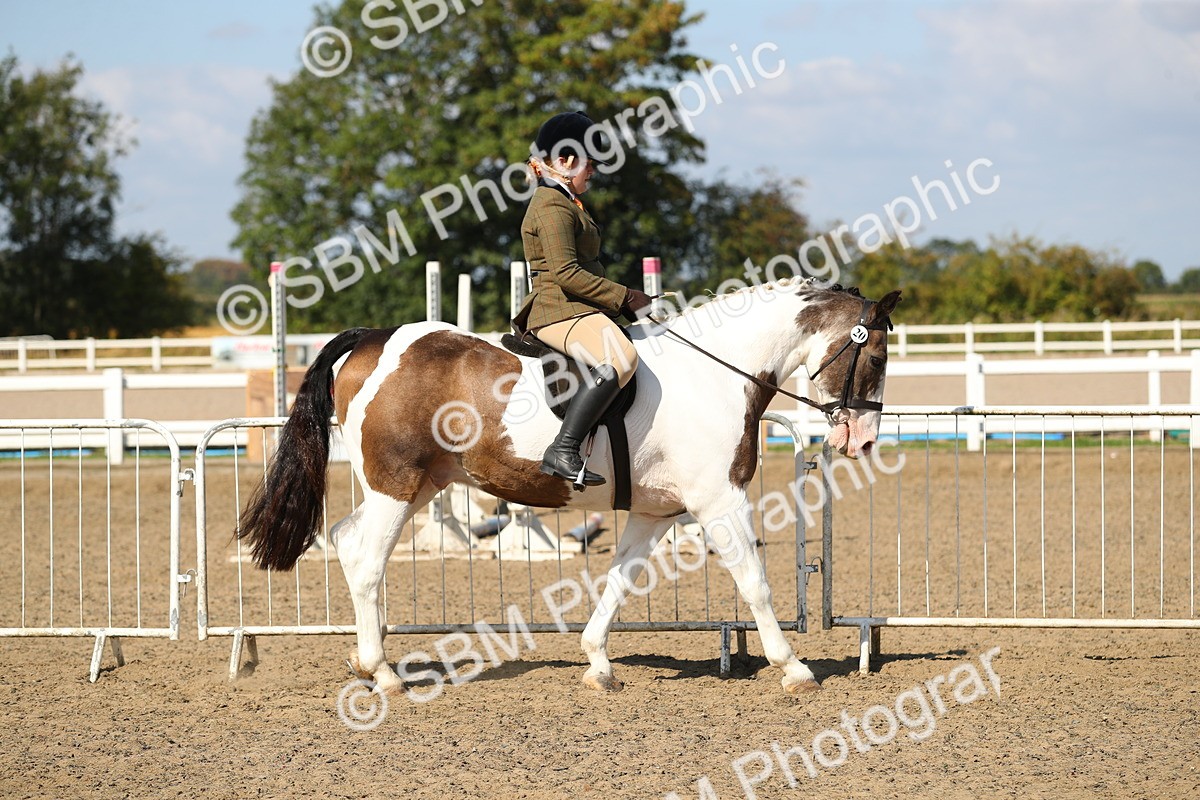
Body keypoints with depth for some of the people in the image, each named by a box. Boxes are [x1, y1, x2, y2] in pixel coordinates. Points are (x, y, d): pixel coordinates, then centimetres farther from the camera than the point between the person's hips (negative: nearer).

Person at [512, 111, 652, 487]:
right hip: (559, 310, -11)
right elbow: (565, 273, -20)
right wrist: (625, 298, -17)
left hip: (578, 309, 11)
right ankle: (563, 452, -40)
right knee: (620, 358, -34)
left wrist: (627, 299, 17)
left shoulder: (568, 203, 24)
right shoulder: (553, 206, -10)